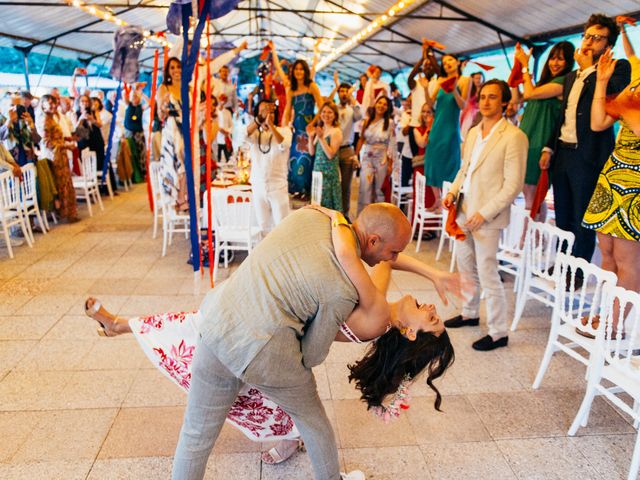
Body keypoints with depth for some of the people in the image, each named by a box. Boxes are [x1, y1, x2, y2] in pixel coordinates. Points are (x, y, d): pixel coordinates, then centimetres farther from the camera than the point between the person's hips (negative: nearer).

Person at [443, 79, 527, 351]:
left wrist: (484, 213, -18)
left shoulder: (514, 137, -12)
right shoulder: (473, 132, 12)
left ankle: (498, 333, 11)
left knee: (487, 273, -3)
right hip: (464, 210, 8)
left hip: (487, 216, -7)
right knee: (465, 267, 19)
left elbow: (513, 185, -14)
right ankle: (469, 314, 38)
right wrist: (453, 191, 4)